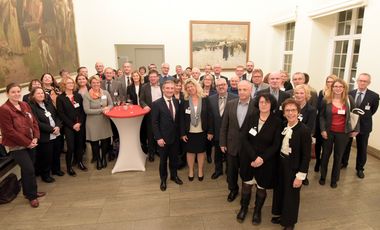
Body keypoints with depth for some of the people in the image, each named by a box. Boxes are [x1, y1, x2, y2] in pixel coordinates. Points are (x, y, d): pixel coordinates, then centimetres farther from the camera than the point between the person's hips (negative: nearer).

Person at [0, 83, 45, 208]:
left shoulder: (25, 105, 5)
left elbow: (34, 122, 8)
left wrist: (35, 138, -6)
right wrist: (27, 142, -15)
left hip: (30, 143, 6)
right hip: (17, 146, -6)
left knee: (27, 169, 17)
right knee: (29, 169, -7)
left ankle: (28, 192, 34)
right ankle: (32, 196, 12)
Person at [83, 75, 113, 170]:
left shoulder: (105, 93, 0)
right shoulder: (86, 95, -9)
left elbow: (111, 105, 8)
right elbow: (87, 110, -15)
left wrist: (108, 108, -16)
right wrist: (101, 110, -19)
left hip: (105, 121, 2)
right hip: (93, 122, -2)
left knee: (105, 140, 10)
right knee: (94, 142, 10)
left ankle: (104, 157, 36)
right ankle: (98, 159, 31)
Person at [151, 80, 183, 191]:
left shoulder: (177, 102, 1)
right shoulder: (156, 104, -13)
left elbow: (178, 119, 7)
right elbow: (154, 123, -12)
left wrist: (180, 133, 5)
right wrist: (158, 138, -15)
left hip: (175, 136, 4)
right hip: (163, 138, -4)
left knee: (174, 158, 19)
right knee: (163, 159, 13)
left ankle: (174, 176, 41)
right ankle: (163, 179, 33)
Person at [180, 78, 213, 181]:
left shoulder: (205, 100, -5)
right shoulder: (184, 101, -4)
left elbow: (209, 117, -4)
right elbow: (182, 119, -3)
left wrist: (210, 131, -7)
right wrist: (182, 133, -7)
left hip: (202, 132, 0)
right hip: (189, 132, 0)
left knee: (201, 151, 13)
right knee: (190, 151, 13)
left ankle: (200, 171, 32)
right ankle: (191, 171, 32)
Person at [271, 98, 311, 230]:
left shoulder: (304, 130, -20)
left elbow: (306, 155, -18)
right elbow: (279, 146, 5)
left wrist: (300, 176, -16)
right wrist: (278, 161, 2)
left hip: (293, 166, -5)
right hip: (281, 163, 6)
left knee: (291, 194, 14)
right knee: (279, 190, 21)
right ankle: (280, 214, 46)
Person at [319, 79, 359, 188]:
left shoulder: (349, 100, -3)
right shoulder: (326, 100, -5)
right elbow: (321, 116, -2)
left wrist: (356, 129, -1)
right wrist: (323, 130, -11)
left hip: (343, 133, 1)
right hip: (328, 132, 0)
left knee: (338, 156, 12)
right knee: (325, 154, 11)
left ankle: (334, 179, 27)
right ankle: (322, 177, 28)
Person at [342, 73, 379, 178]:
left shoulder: (374, 96, -11)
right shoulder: (350, 93, -4)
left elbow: (372, 111, -1)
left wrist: (362, 118, -4)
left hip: (364, 126, -2)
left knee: (362, 148, 11)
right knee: (346, 145, 16)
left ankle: (360, 168, 27)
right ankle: (343, 163, 35)